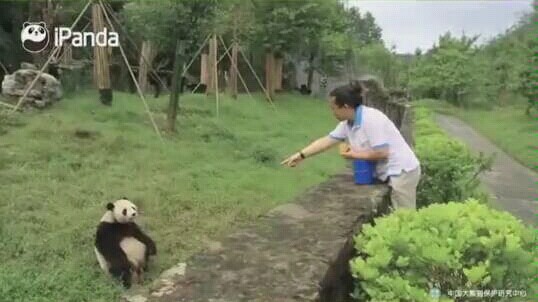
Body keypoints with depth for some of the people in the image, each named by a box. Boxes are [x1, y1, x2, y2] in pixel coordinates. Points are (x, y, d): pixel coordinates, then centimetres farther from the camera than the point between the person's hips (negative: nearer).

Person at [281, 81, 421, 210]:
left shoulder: (371, 119, -24)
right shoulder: (347, 123, 3)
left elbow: (382, 153, -25)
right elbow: (326, 141, 9)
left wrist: (355, 155, -13)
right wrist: (301, 155, 7)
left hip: (402, 172, -9)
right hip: (390, 173, 9)